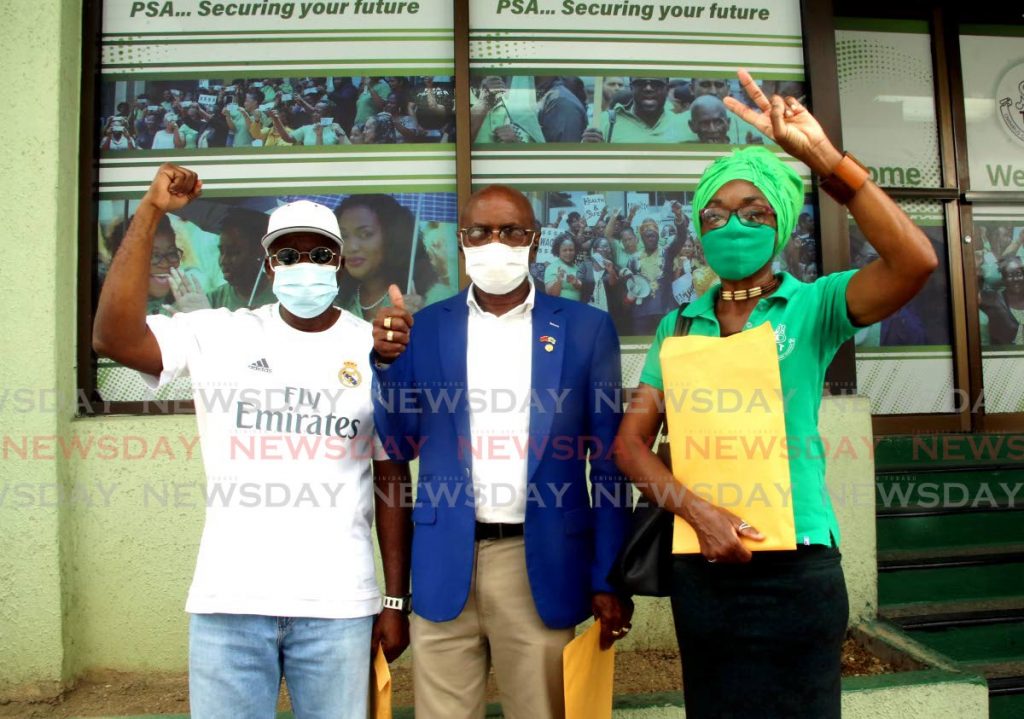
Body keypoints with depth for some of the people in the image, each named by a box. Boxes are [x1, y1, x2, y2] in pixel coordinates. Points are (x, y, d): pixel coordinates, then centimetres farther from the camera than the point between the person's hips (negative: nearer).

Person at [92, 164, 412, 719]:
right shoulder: (221, 335, 2)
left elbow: (393, 481, 2)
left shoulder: (374, 351, 1)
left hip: (338, 605, 0)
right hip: (229, 600, 1)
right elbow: (112, 337, -13)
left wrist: (396, 600, 1)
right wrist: (151, 210, -13)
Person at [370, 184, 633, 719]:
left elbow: (608, 461, 1)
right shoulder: (425, 327, 4)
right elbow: (399, 446, 3)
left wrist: (608, 578, -1)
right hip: (445, 567, 2)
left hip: (542, 566, -1)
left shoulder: (586, 328, 0)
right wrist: (386, 361, -13)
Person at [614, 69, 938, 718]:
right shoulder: (680, 325, 6)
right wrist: (696, 508, -16)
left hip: (796, 565, -3)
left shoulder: (813, 306, -3)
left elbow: (916, 260, -21)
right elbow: (632, 440, 0)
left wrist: (823, 155, -24)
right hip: (702, 566, 3)